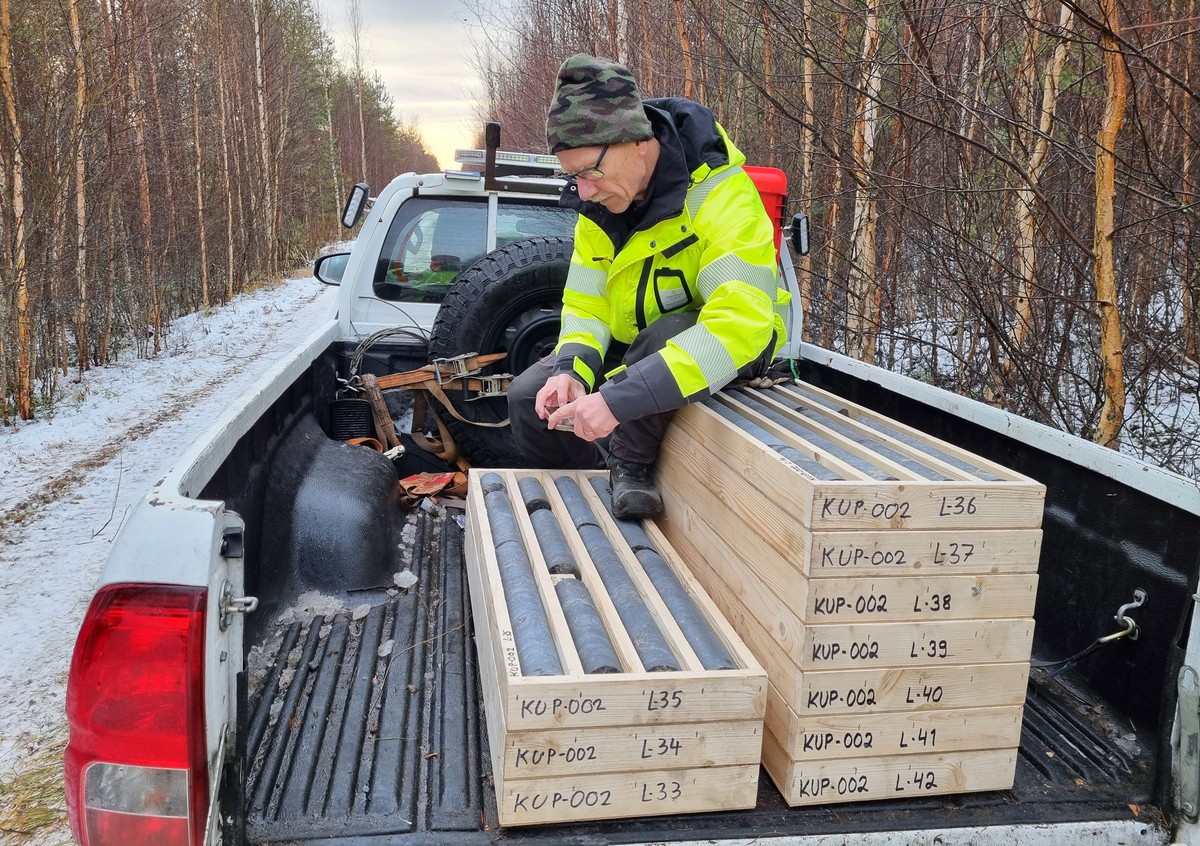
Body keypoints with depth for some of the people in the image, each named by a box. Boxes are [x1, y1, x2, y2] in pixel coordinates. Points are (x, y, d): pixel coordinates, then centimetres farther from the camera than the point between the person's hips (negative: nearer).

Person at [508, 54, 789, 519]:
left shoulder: (719, 195, -31)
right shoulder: (598, 202, -8)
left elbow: (740, 324, -42)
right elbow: (585, 305, -6)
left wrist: (620, 399, -48)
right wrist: (571, 370, -29)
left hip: (731, 345, -6)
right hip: (632, 343, 6)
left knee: (665, 335, -39)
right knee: (527, 399, -9)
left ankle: (630, 463, -14)